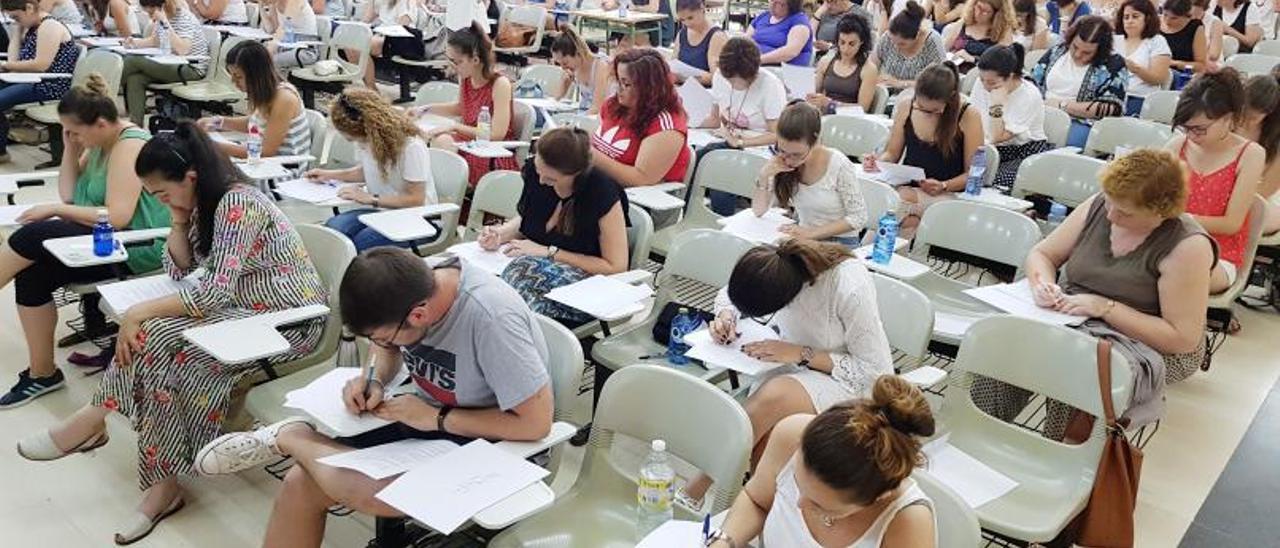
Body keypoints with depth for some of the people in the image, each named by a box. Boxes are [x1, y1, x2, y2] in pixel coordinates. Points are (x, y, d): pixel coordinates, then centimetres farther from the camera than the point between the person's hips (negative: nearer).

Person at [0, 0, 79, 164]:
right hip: (36, 82, 11)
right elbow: (14, 56, 13)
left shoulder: (49, 27, -14)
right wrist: (19, 29, 8)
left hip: (52, 86, -11)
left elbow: (41, 65, -23)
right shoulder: (32, 26, 16)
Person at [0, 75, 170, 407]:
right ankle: (42, 373, -5)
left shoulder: (129, 146, -16)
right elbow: (69, 194, 14)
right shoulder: (101, 143, 12)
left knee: (33, 236, -19)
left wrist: (55, 211, -15)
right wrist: (71, 148, 4)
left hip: (136, 249, -9)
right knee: (31, 273, -12)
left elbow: (117, 217, -24)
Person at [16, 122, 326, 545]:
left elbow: (214, 291, -27)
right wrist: (179, 220, -2)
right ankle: (163, 485, -18)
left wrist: (140, 312, -24)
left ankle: (95, 420, -5)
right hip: (240, 306, 9)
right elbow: (180, 273, 11)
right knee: (153, 333, -18)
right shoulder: (204, 203, 8)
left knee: (157, 337, -27)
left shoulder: (237, 204, -21)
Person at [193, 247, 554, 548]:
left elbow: (536, 423, -27)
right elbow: (389, 349, 12)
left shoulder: (490, 318, -32)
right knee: (301, 483, -10)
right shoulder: (414, 284, -12)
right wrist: (373, 381, -10)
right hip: (426, 417, 7)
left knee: (367, 490, -29)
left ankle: (288, 438, -2)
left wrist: (436, 418, -21)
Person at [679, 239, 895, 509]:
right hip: (791, 366, 5)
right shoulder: (771, 265, -15)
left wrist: (802, 354, -26)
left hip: (844, 381, -5)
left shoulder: (849, 287, -30)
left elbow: (878, 371, -21)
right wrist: (726, 316, -15)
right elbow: (728, 295, 8)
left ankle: (692, 495, -20)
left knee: (773, 397, -32)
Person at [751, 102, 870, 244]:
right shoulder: (781, 164, -6)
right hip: (803, 240, 3)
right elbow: (759, 211, 0)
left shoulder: (839, 166, -17)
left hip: (840, 243, -3)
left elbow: (858, 218, -12)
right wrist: (764, 176, -16)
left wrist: (811, 233, -20)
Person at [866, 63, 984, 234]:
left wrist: (943, 186, -18)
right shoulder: (905, 106, 5)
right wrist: (877, 161, -5)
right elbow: (892, 153, 17)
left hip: (948, 194, -2)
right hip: (906, 187, 3)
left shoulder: (968, 116, -5)